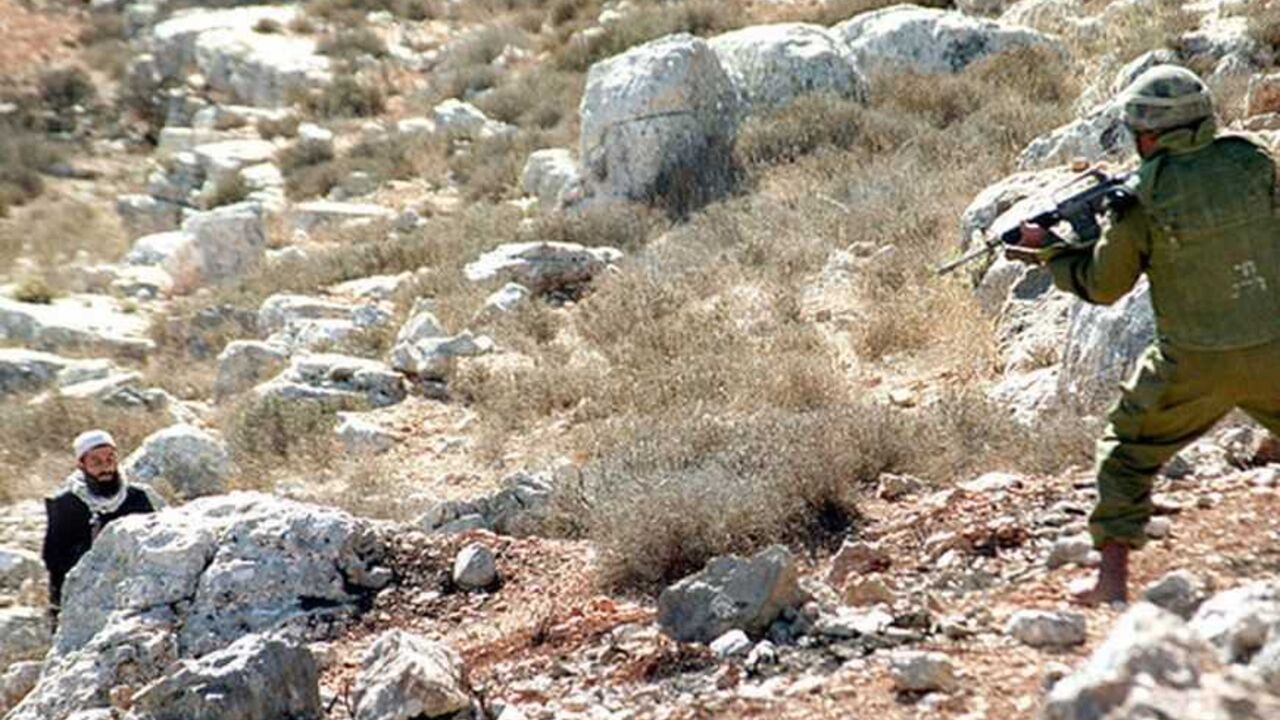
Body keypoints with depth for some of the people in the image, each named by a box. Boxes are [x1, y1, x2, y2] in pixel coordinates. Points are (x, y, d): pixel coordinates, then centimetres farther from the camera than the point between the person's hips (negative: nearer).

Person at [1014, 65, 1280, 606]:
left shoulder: (1143, 202, -11)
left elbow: (1100, 286, -1)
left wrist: (1047, 249, 16)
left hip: (1195, 365, -3)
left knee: (1127, 451, 16)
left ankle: (1113, 579, 12)